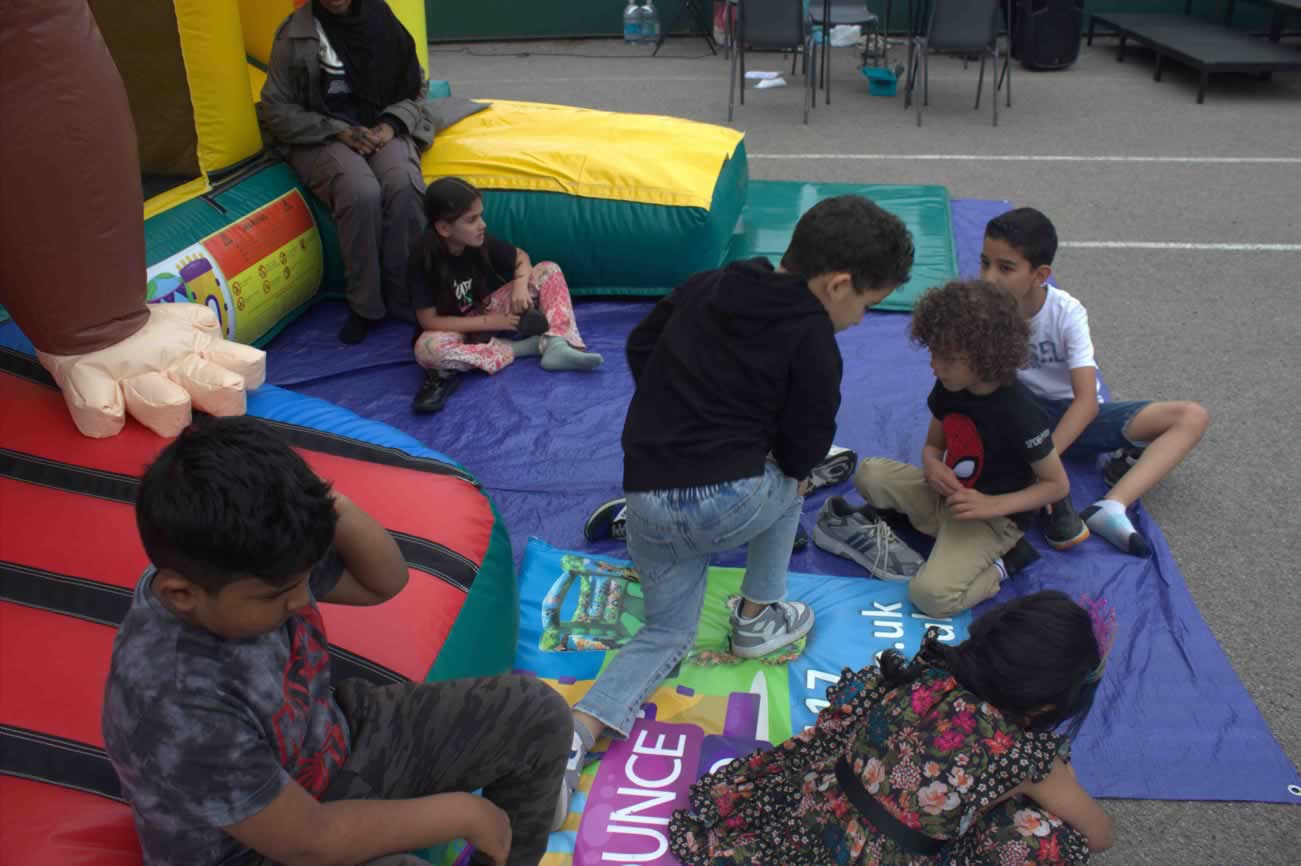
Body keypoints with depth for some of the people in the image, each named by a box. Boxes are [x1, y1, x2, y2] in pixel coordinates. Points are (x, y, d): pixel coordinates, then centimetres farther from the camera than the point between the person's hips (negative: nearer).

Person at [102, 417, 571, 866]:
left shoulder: (261, 560, -18)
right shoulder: (178, 709, -37)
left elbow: (383, 582, -3)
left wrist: (334, 508, -24)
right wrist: (461, 812, -18)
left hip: (337, 745, 7)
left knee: (536, 714, 2)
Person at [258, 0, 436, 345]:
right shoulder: (295, 34, -4)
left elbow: (415, 90, 10)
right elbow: (276, 109, -3)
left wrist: (392, 124, -10)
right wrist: (338, 131, -14)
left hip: (382, 131, 2)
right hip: (322, 138, -2)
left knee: (403, 186, -31)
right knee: (362, 194, -34)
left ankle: (408, 299, -18)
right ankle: (365, 305, -17)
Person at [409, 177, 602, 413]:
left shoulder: (482, 242, -12)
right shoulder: (425, 260, -25)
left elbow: (521, 258, 3)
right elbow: (428, 321, -25)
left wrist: (520, 285, -20)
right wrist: (490, 322, -25)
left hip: (490, 307, 5)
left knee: (549, 270, -6)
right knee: (427, 348, -40)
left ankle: (556, 345, -29)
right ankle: (516, 347, -25)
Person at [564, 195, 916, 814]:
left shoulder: (703, 287, 12)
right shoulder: (813, 338, -7)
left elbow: (639, 346, 24)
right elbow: (805, 445, -3)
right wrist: (793, 469, 20)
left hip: (646, 499, 6)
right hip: (727, 502, -5)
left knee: (667, 633, 23)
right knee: (787, 484, 31)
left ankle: (579, 729, 0)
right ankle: (756, 619, 33)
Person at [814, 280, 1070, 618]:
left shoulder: (1019, 414, -25)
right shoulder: (948, 388, -6)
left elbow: (1058, 485, -16)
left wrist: (994, 505, -26)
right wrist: (933, 466, -17)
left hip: (993, 516, -5)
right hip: (948, 495, 6)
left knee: (931, 595, -25)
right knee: (869, 472, -17)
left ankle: (1001, 562, -3)